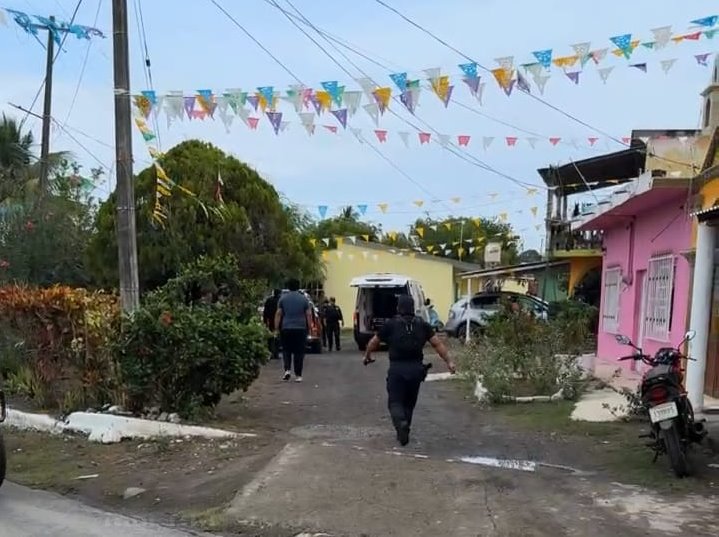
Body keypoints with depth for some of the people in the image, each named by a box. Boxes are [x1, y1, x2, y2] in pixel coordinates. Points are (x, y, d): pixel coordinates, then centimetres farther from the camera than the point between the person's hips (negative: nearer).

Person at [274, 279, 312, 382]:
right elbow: (309, 315, -1)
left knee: (286, 350, 13)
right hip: (301, 329, 0)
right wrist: (309, 328, 6)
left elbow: (278, 314, -1)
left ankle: (287, 369, -5)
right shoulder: (304, 299, 1)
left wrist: (276, 328, 2)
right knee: (299, 352, 4)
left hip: (286, 329, 0)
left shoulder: (283, 298, 2)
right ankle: (298, 375, 4)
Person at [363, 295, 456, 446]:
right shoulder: (422, 325, 6)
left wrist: (367, 356, 27)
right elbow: (437, 344, 0)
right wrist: (449, 361, 3)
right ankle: (404, 431, 24)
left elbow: (373, 342, 10)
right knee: (409, 402, 19)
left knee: (395, 401, 4)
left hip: (397, 368, -3)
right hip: (416, 368, 3)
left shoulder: (391, 324, 1)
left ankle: (401, 423, -23)